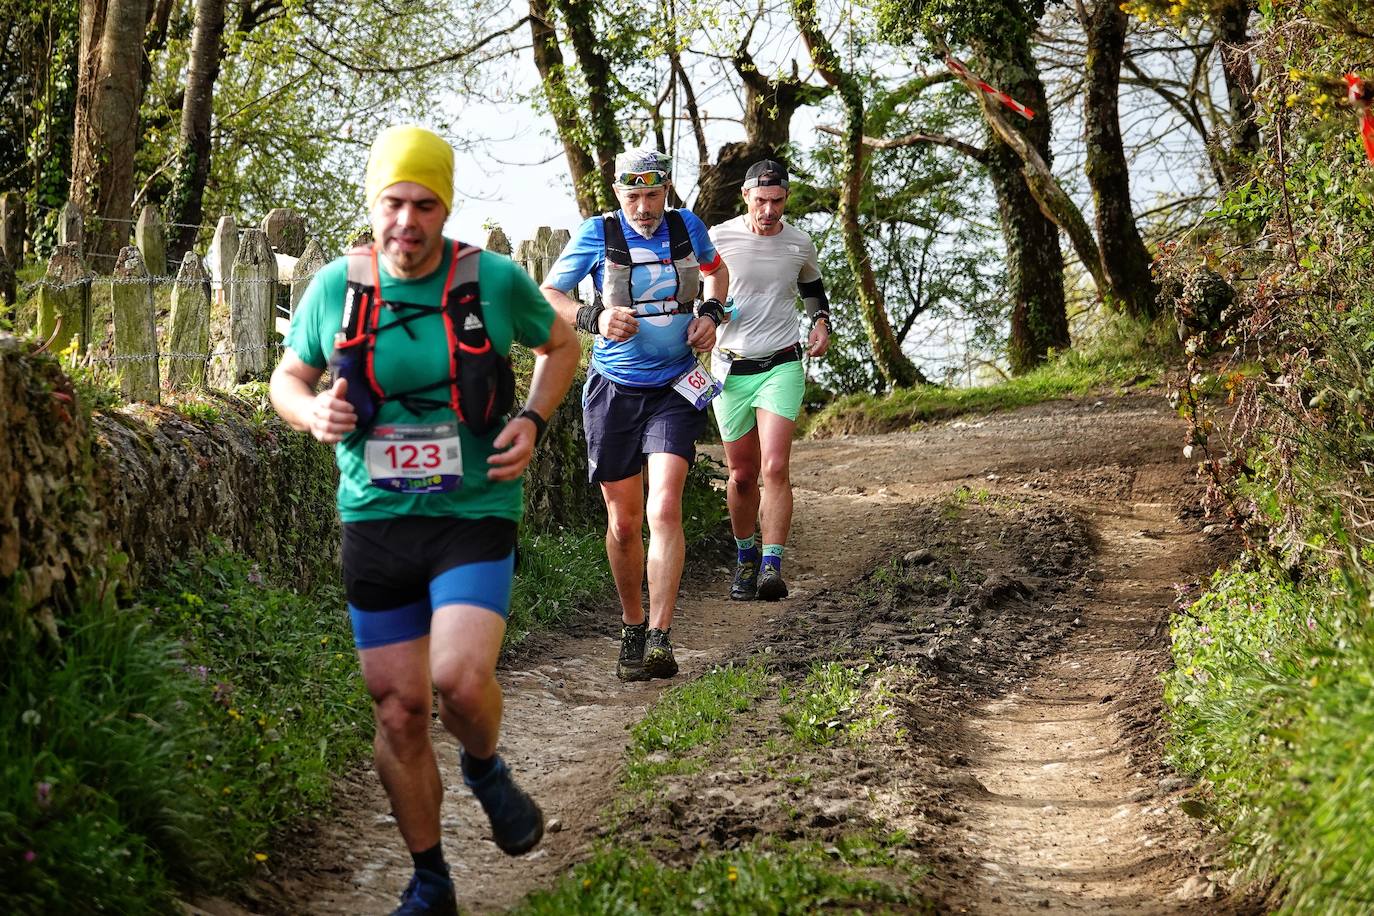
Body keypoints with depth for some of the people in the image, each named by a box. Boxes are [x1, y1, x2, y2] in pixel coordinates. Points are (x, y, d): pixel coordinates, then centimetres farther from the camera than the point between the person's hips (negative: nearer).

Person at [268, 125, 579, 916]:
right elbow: (288, 378, 13)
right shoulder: (336, 287, -2)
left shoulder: (494, 280, -7)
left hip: (475, 515, -2)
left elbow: (561, 344, 12)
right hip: (376, 520, 2)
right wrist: (315, 414, -10)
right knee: (399, 711, 5)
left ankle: (487, 770, 13)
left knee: (460, 679, -23)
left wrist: (532, 422, -5)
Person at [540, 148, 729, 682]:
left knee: (664, 511, -18)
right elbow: (546, 296, -4)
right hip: (615, 391, 0)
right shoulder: (598, 234, -7)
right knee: (624, 524, 7)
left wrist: (711, 313, 1)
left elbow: (715, 270, 21)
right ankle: (632, 630, 26)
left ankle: (660, 640, -18)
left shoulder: (687, 227, 0)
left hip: (675, 391, 0)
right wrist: (593, 317, -23)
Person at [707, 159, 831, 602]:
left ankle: (772, 566, -17)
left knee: (775, 468, -17)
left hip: (782, 367, 0)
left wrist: (822, 323, 4)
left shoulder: (800, 244, 3)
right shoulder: (718, 239, -4)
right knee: (742, 475, 9)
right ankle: (745, 557, 30)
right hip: (731, 369, 0)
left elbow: (813, 288, 23)